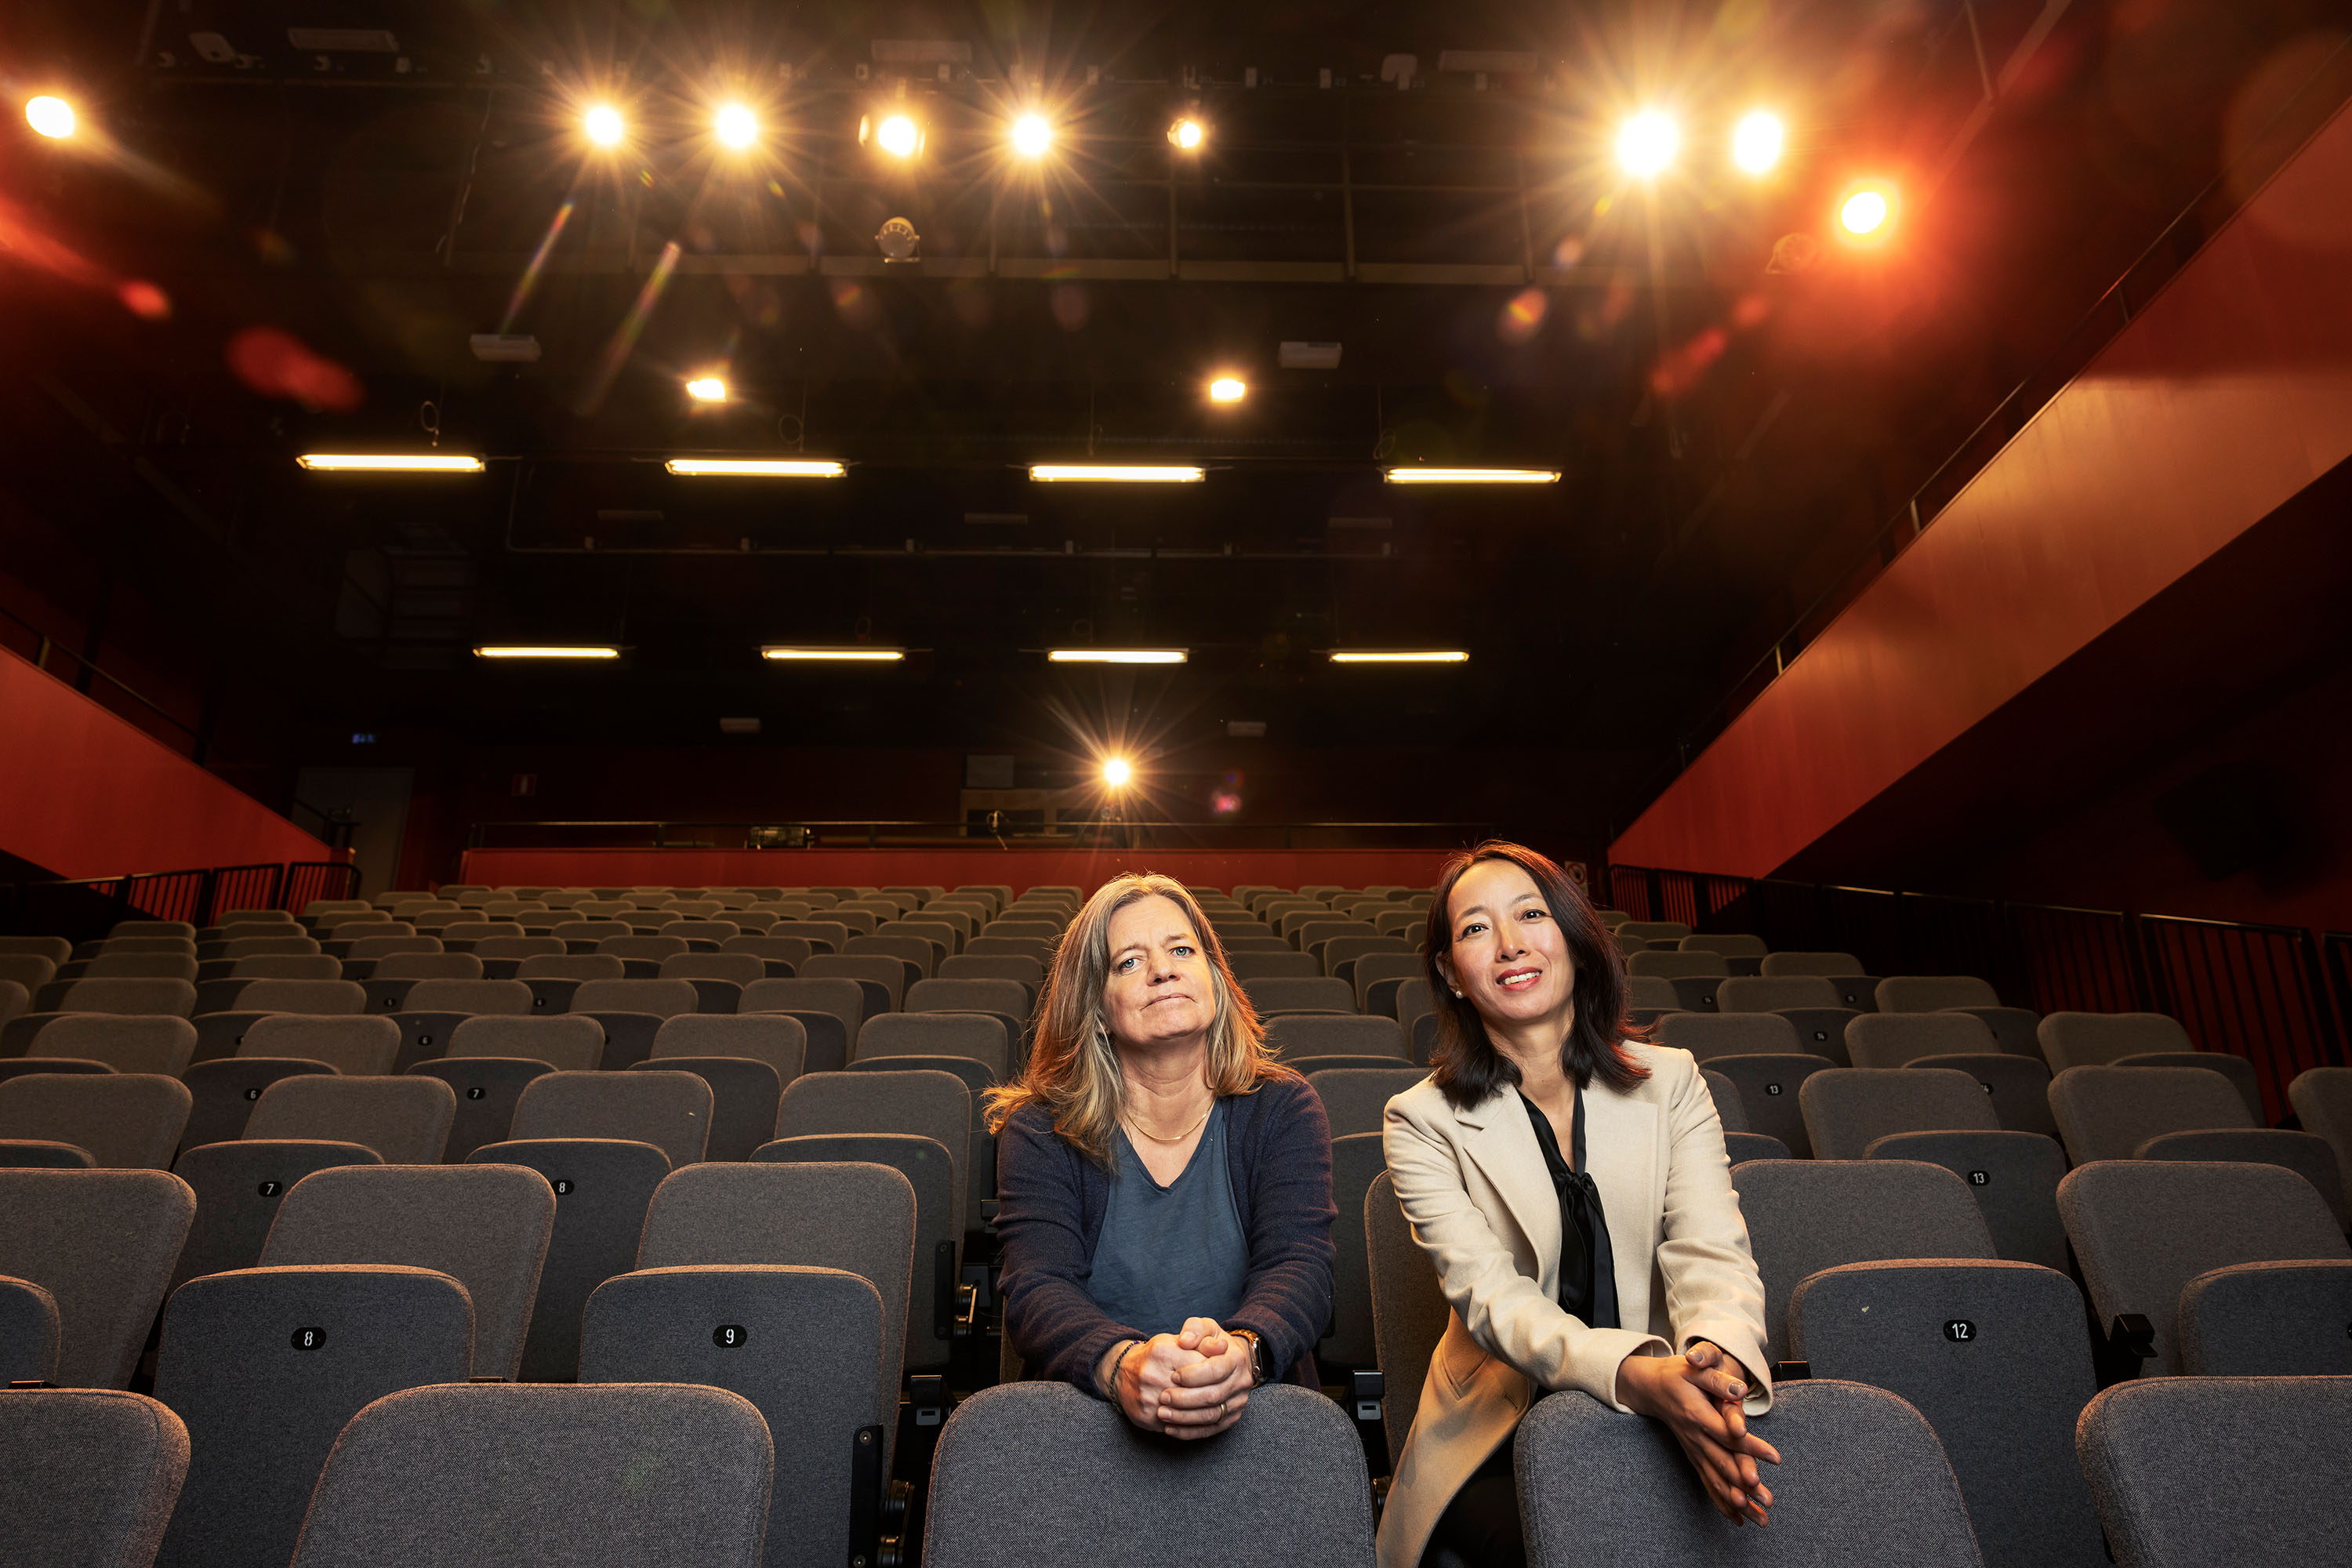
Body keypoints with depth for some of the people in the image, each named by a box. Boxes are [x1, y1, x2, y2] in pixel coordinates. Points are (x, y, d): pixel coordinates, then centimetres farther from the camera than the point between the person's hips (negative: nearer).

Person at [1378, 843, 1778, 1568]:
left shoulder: (1671, 1082, 4)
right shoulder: (1424, 1121, -3)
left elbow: (1710, 1252, -7)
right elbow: (1490, 1294, -15)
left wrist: (1718, 1360, -32)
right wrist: (1635, 1374, -34)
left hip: (1659, 1425, 2)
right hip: (1499, 1439, -2)